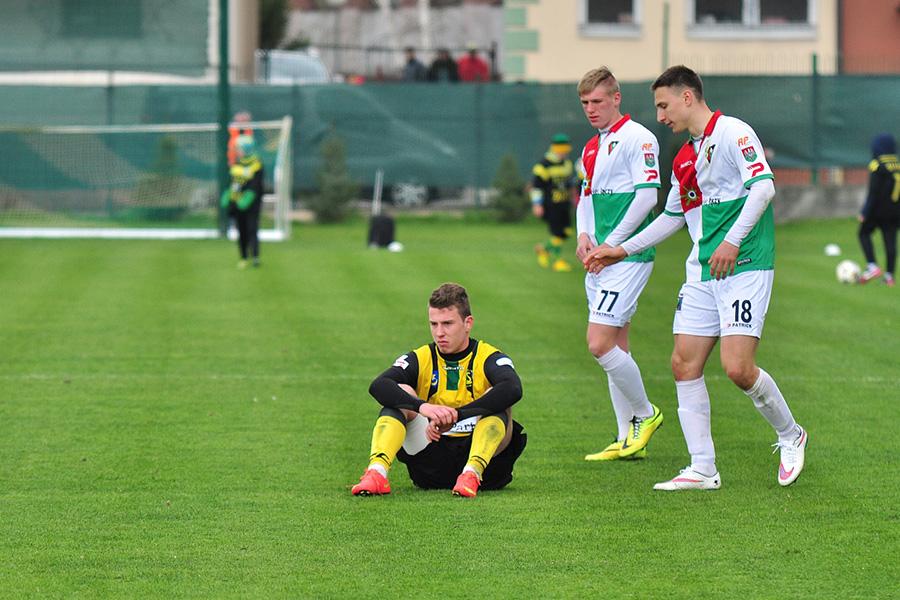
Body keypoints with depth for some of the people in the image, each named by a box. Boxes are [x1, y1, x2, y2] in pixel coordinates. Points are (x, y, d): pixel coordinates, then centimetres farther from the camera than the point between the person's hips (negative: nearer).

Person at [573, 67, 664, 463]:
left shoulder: (637, 138, -10)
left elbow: (647, 195, -16)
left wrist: (611, 244, -15)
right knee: (615, 348, 8)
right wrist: (583, 235, 5)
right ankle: (628, 439, 12)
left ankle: (645, 414, 4)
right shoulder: (591, 148, 17)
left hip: (628, 256, -9)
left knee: (600, 345, -14)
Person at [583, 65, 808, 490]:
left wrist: (733, 241, -27)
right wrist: (622, 250, 28)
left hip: (745, 265, -9)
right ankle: (702, 468, 3)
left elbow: (763, 185, -19)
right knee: (684, 364, -1)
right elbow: (673, 217, 30)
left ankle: (790, 436, 10)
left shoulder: (733, 133, -7)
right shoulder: (683, 159, 19)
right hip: (702, 272, 9)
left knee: (737, 367, -15)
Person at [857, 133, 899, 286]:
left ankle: (873, 267, -4)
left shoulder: (877, 166, -15)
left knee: (864, 233, 10)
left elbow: (873, 192, -18)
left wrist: (865, 212, -14)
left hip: (878, 210, -6)